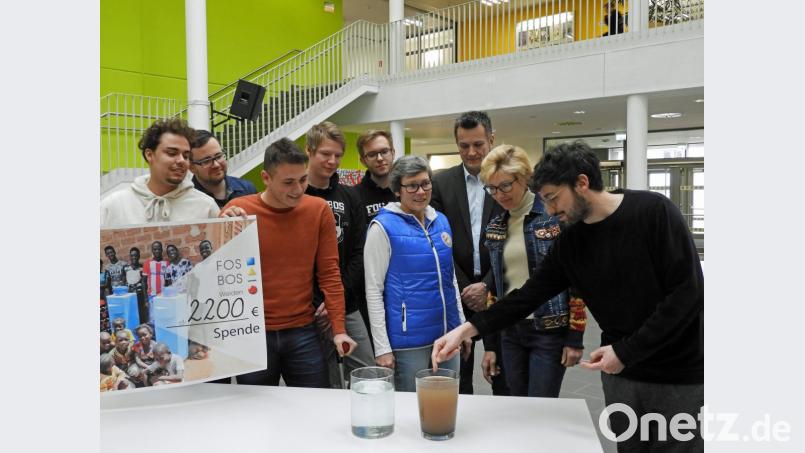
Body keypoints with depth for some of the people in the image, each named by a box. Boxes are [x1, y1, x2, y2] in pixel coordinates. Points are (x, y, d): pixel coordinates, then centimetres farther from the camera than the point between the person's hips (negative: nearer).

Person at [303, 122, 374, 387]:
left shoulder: (349, 199, 10)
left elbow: (358, 254, 5)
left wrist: (338, 297, -7)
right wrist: (315, 304, -13)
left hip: (349, 307, 4)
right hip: (310, 312, -4)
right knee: (328, 387, 6)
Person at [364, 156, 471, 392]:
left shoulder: (441, 221, 8)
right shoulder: (383, 226, -8)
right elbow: (373, 290, -9)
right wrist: (382, 348, -12)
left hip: (447, 336, 6)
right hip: (408, 341, -5)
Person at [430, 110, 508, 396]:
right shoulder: (441, 183, 3)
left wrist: (486, 286, -12)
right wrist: (464, 289, -7)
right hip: (457, 295, 1)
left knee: (503, 377, 9)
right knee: (457, 377, 12)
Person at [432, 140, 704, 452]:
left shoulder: (653, 211, -14)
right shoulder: (569, 243, 0)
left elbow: (688, 292, -18)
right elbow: (530, 295, 0)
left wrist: (626, 351, -19)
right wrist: (468, 329, -11)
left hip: (680, 373, -4)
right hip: (621, 373, 4)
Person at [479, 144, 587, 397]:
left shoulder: (556, 216, -8)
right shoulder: (495, 227, 8)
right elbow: (495, 286, 11)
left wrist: (575, 337, -10)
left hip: (550, 331, -5)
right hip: (510, 332, 5)